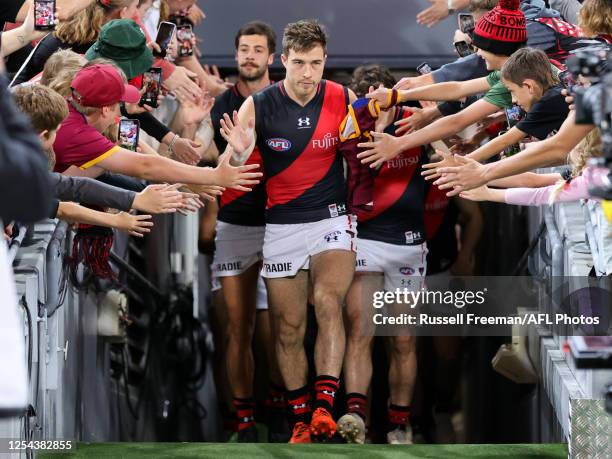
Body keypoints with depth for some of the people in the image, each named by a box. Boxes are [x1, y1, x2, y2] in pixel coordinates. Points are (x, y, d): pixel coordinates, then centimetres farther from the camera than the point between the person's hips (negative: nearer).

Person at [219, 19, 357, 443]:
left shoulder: (344, 101, -5)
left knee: (328, 301, -26)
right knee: (289, 328, 5)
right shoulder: (257, 106, -7)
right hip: (281, 226, 1)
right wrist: (240, 154, -24)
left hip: (332, 218, -1)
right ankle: (301, 419, 17)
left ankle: (325, 404, -29)